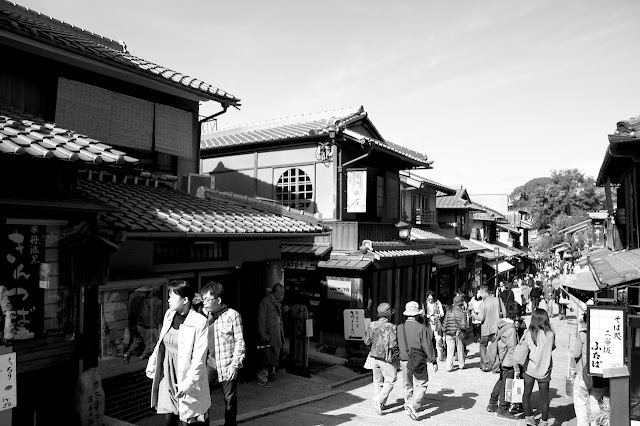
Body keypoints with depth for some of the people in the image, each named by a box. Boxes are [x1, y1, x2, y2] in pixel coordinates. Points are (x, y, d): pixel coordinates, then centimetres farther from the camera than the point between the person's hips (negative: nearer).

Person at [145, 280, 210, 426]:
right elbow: (160, 342, 15)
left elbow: (199, 358, -18)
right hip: (167, 375, 6)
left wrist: (188, 383, -21)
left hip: (187, 377, -6)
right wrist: (152, 364, 17)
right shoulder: (169, 314, 4)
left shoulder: (200, 322, -17)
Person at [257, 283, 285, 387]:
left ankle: (271, 375, 28)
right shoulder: (265, 301, -11)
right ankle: (262, 379, 0)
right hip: (269, 335, -9)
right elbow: (261, 320, -14)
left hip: (277, 335, 9)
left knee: (275, 356, 15)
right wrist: (263, 336, -18)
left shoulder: (277, 302, 16)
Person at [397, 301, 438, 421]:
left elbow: (396, 345, 6)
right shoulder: (422, 328, -14)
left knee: (407, 386, 18)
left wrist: (398, 361, 19)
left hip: (404, 361, 4)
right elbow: (428, 346, -12)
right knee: (421, 385, 7)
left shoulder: (399, 327, -2)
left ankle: (408, 406, 26)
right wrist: (434, 361, -2)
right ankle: (413, 405, -10)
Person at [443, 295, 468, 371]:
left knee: (450, 351, 5)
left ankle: (449, 367, 2)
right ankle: (461, 365, 29)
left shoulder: (448, 311, -1)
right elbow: (463, 325, -16)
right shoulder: (462, 312, -9)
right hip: (458, 334, -2)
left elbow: (445, 323, 2)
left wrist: (444, 331, 13)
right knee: (460, 350, 15)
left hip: (449, 334, 2)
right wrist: (463, 330, 3)